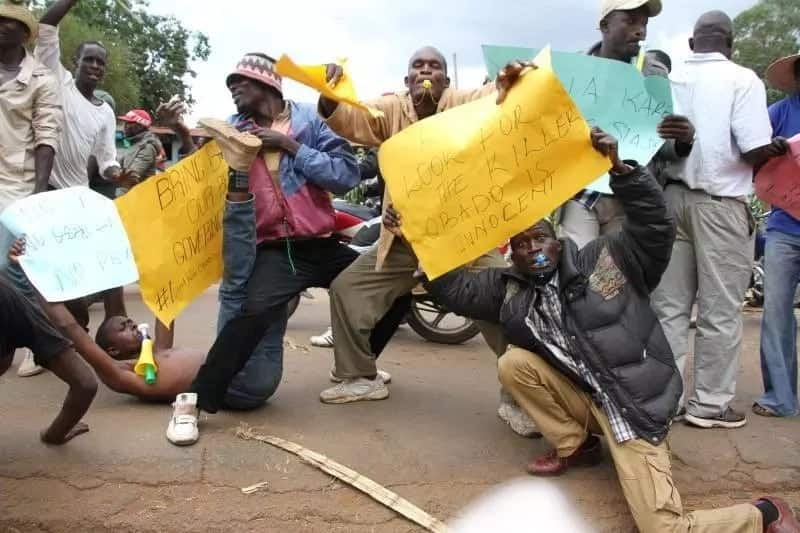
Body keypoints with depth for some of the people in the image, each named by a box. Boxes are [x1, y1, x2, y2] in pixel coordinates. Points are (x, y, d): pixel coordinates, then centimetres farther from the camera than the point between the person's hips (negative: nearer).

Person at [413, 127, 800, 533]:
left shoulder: (603, 259, -4)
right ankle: (576, 447, 6)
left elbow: (655, 227, -15)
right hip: (583, 401, 5)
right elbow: (455, 289, 5)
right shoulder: (510, 289, 6)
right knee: (513, 363, -12)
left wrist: (619, 169, -27)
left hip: (634, 408, -5)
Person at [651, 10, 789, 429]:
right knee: (720, 310, 5)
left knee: (668, 305, 8)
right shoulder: (742, 79, -5)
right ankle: (710, 403, 12)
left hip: (671, 197, 5)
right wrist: (780, 150, 8)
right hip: (719, 202, -4)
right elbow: (757, 150, -12)